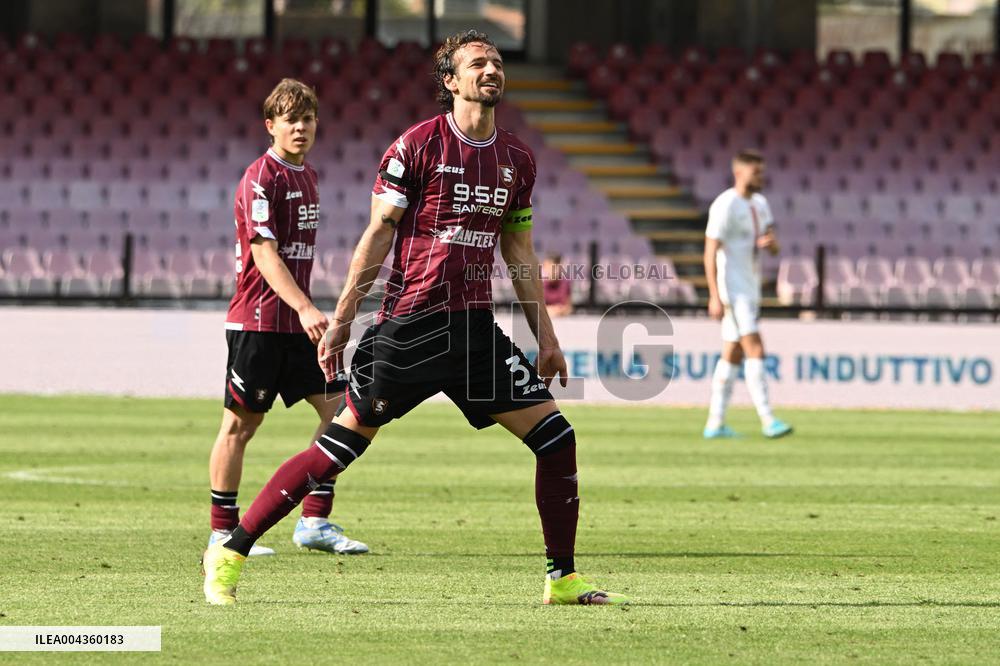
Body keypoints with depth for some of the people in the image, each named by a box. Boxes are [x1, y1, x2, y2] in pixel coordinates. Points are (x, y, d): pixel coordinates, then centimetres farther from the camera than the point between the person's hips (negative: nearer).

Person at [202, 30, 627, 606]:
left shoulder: (518, 158, 11)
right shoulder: (418, 145, -5)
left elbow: (520, 251, 19)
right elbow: (379, 233, -5)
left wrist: (546, 336, 17)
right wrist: (341, 319, -8)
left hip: (476, 326, 5)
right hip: (409, 323, -5)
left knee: (556, 438, -2)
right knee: (342, 445, -7)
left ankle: (564, 580, 9)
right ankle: (230, 553, 1)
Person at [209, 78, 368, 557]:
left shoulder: (307, 177, 14)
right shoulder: (260, 179, -12)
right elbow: (264, 252, -22)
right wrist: (304, 308, -31)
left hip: (296, 320, 8)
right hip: (257, 319, -8)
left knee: (339, 409, 0)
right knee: (240, 423, -1)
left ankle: (315, 522, 5)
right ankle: (223, 532, 6)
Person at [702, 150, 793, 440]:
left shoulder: (760, 204, 12)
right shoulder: (725, 206, -15)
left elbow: (774, 248, 14)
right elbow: (710, 252, -18)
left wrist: (770, 242, -13)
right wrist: (715, 297, -23)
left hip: (750, 290, 9)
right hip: (732, 290, -9)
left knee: (733, 355, 10)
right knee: (755, 351, -15)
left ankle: (715, 424, 13)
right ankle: (768, 421, -19)